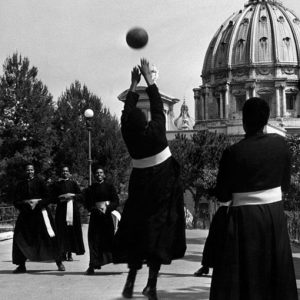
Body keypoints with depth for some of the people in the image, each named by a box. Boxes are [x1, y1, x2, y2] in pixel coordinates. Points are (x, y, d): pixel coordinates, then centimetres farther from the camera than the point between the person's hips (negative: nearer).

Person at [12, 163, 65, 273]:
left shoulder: (39, 182, 4)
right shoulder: (20, 185, 10)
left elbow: (48, 198, 0)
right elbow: (16, 202, 5)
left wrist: (38, 202, -15)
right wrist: (26, 203, -12)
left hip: (40, 211, -2)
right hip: (26, 214, 3)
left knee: (50, 237, -7)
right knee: (20, 238, -4)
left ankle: (59, 262, 4)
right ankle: (21, 265, 7)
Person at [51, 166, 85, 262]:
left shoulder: (73, 183, 11)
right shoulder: (57, 184, 9)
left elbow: (81, 195, 5)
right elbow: (53, 198, 3)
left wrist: (72, 195, -10)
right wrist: (62, 197, -12)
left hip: (73, 210, 1)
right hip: (61, 210, -1)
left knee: (72, 231, -3)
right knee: (62, 232, -6)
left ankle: (70, 253, 2)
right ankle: (63, 253, -3)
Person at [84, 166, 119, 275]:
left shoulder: (109, 187, 6)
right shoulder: (90, 189, 9)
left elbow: (116, 202, 0)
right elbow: (88, 204, 4)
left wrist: (107, 208, -15)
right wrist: (95, 209, -14)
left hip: (107, 216, 0)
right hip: (95, 217, 0)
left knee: (108, 239, 0)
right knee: (94, 241, -5)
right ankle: (92, 266, -6)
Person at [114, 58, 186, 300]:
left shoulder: (128, 134, -11)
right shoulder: (155, 131, -19)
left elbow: (127, 109, 3)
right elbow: (157, 105, -7)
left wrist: (134, 83, 11)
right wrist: (148, 78, 3)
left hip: (140, 184, 3)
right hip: (163, 186, -3)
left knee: (136, 229, 13)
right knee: (159, 229, 0)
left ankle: (131, 280, 9)